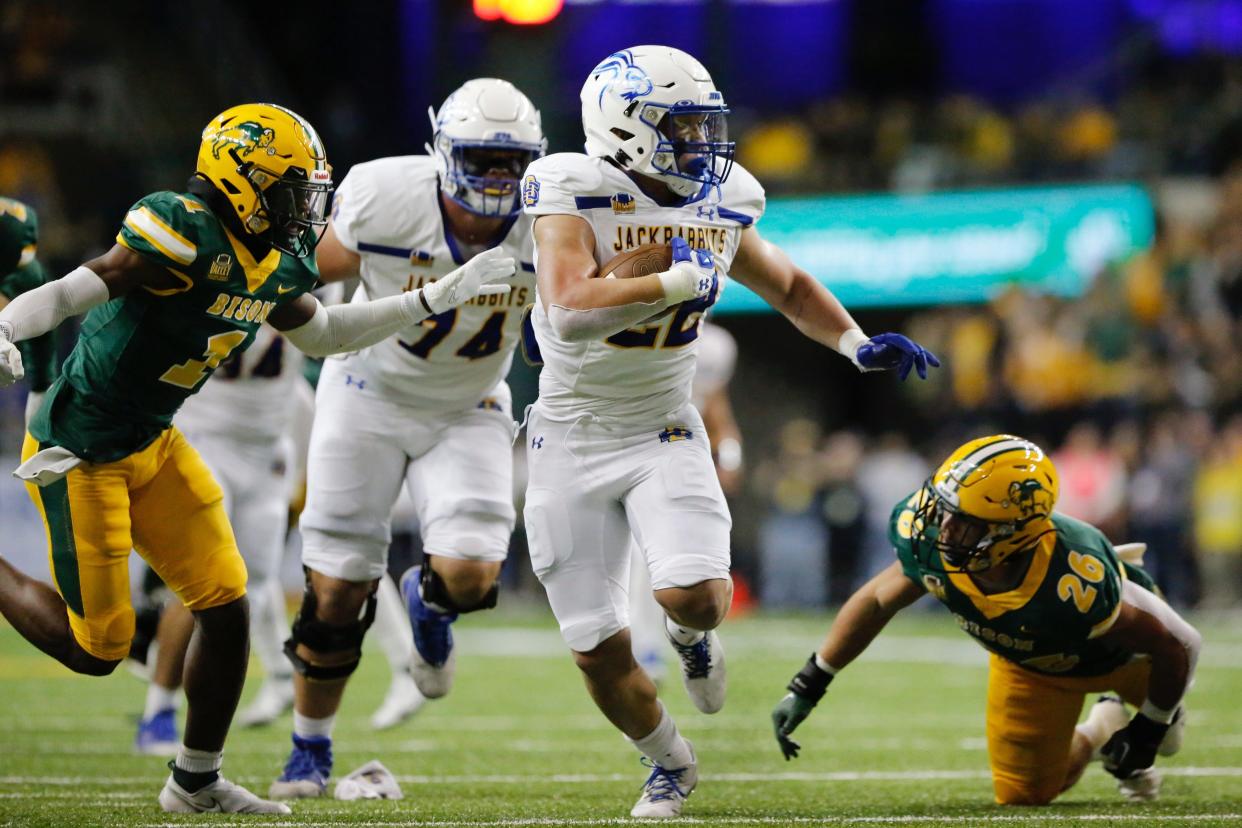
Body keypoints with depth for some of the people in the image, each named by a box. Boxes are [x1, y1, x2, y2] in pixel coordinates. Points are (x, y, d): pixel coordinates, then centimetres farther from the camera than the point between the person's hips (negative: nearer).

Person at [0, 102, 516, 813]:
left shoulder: (277, 263, 3)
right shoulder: (187, 232, -25)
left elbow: (326, 334, 20)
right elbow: (76, 291, -32)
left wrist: (438, 298, 16)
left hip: (151, 443, 9)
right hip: (78, 452, -9)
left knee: (227, 608, 5)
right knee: (98, 648, -2)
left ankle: (197, 780, 22)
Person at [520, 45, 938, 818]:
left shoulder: (719, 210, -1)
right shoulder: (575, 197, -17)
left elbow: (789, 286, 17)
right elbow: (571, 312, -33)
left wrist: (857, 343, 2)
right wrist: (677, 281, -32)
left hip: (664, 433, 2)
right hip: (573, 439, -2)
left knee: (696, 597, -24)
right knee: (600, 652, -1)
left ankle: (691, 633, 15)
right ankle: (671, 763, 29)